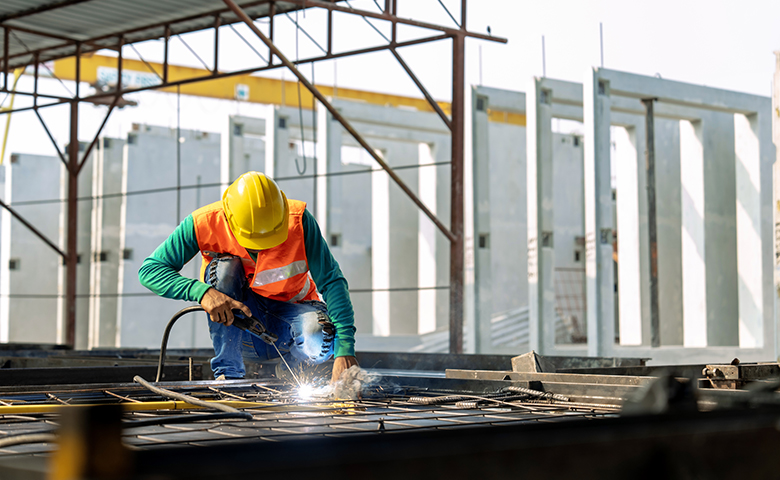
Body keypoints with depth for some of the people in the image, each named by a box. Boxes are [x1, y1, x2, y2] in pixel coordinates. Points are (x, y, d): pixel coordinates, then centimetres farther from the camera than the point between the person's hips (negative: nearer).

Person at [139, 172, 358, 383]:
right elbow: (150, 270, -20)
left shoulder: (299, 221, -23)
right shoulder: (205, 223, -22)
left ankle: (292, 366, 3)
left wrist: (345, 350, -34)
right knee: (225, 267, -29)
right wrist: (201, 292, -39)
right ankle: (228, 374, -22)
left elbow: (332, 281, -22)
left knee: (320, 340, -35)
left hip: (288, 314, 0)